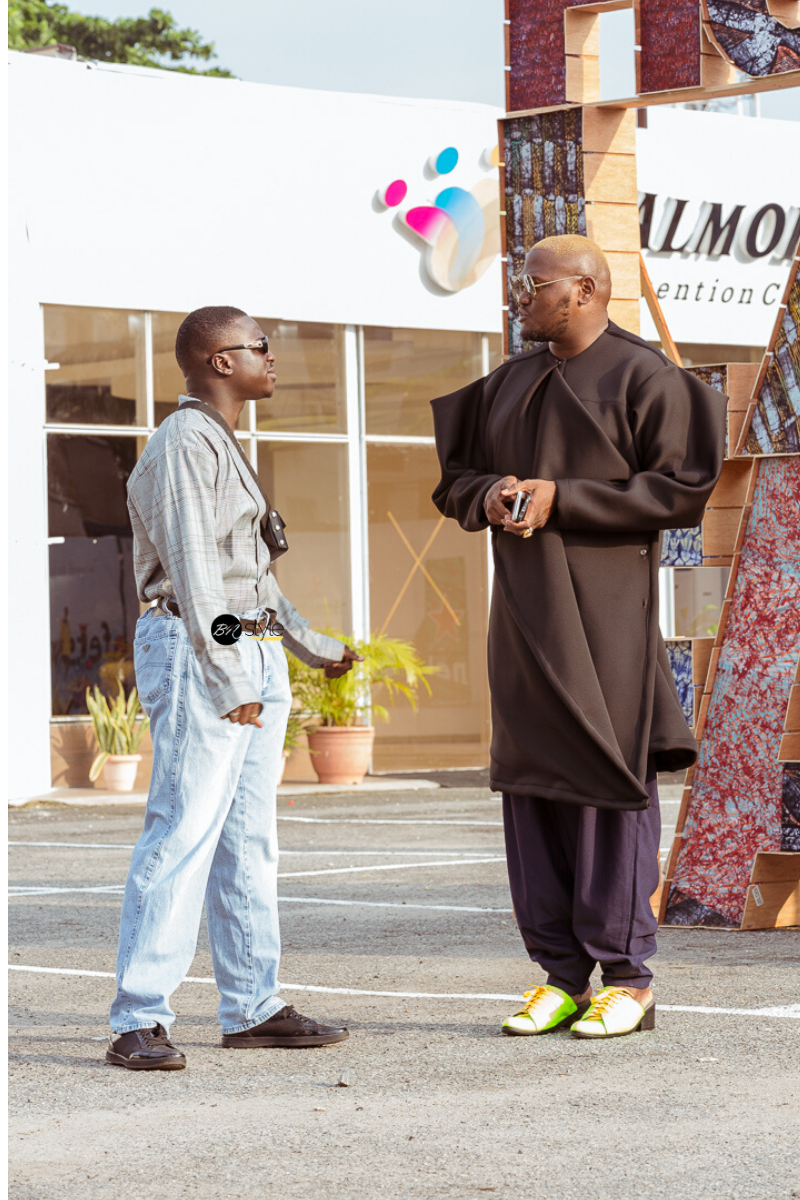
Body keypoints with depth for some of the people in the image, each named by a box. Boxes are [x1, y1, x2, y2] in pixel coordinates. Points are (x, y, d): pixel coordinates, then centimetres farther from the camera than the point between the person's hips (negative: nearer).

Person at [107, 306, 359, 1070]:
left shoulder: (223, 448, 20)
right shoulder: (183, 446, -11)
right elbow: (190, 567, -18)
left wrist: (314, 646, 33)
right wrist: (228, 680, -21)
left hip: (254, 657, 10)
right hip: (198, 655, -10)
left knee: (247, 840, 9)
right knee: (183, 833, -13)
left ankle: (252, 1007, 12)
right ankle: (138, 1022, -13)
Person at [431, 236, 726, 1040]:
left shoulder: (644, 378, -5)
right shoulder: (508, 385, 15)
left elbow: (683, 487, -12)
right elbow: (457, 481, 19)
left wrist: (561, 497, -17)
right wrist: (492, 496, -6)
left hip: (604, 607, -6)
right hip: (524, 609, 7)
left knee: (607, 780, -7)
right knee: (530, 778, 4)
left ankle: (627, 978, -1)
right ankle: (561, 974, 10)